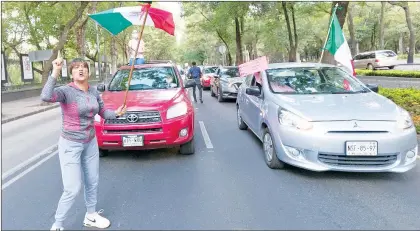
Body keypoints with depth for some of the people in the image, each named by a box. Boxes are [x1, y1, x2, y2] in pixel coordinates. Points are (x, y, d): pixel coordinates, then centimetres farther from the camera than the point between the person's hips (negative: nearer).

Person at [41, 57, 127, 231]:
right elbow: (46, 97, -39)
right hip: (71, 145, -6)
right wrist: (55, 73, -38)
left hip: (91, 143, 6)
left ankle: (91, 216, 39)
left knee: (92, 182, 18)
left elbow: (103, 112, 9)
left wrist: (116, 113, -10)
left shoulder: (94, 92, 0)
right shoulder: (66, 91, -19)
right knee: (72, 189, -5)